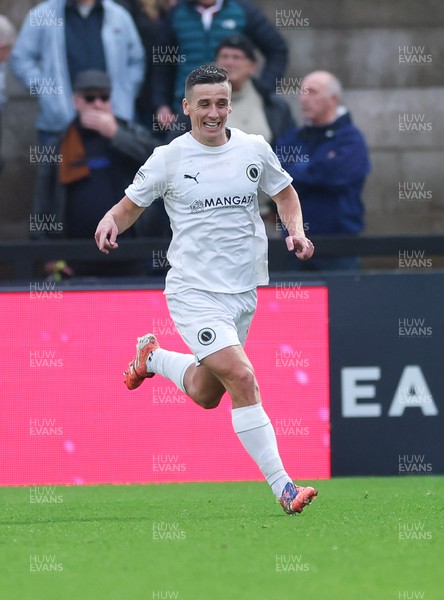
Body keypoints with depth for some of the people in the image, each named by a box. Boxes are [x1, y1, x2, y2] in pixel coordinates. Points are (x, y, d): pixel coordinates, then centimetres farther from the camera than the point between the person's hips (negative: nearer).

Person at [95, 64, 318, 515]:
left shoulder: (254, 149, 2)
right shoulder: (168, 159, -5)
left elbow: (285, 194, 18)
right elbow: (130, 205, 6)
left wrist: (297, 231, -1)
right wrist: (111, 221, -17)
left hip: (242, 292, 5)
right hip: (193, 291, -5)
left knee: (205, 395, 14)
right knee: (242, 379, -21)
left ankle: (152, 357, 45)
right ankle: (282, 486, -17)